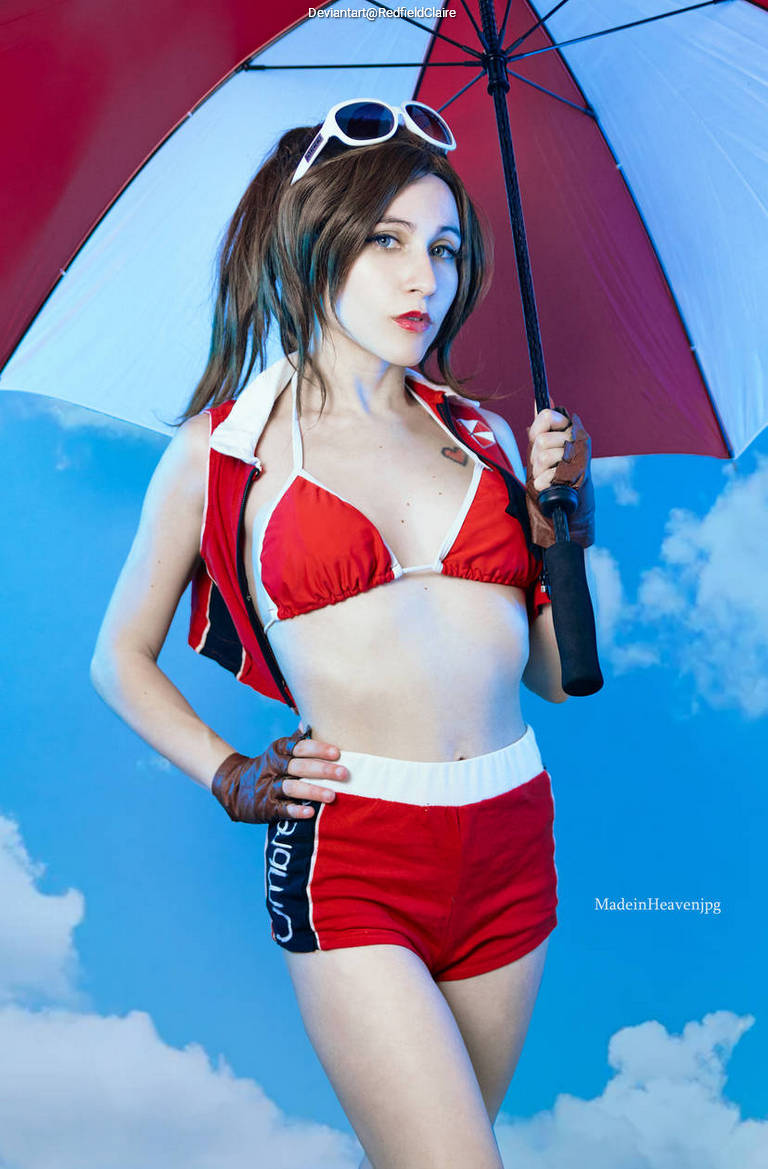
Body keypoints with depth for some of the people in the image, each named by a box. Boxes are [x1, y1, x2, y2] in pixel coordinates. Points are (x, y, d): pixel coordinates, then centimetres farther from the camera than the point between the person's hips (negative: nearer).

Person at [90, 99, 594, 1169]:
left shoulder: (482, 434, 9)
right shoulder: (221, 450, 0)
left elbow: (558, 674, 11)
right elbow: (121, 658, 10)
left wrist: (570, 519, -2)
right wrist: (230, 778, -1)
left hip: (513, 849, 4)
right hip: (348, 858, -4)